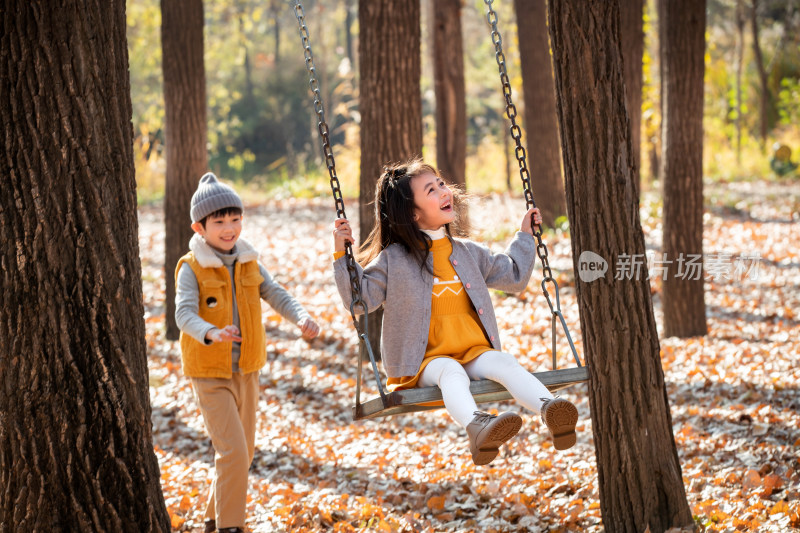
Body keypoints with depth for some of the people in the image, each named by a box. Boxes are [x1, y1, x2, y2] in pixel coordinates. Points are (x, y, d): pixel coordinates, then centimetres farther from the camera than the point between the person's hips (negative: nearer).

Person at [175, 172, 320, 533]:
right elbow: (185, 313, -25)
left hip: (246, 371, 6)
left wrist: (301, 317, -23)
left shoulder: (249, 263, 5)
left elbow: (276, 295, -2)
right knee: (233, 452, -15)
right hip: (210, 374, -6)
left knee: (243, 452, 14)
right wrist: (210, 333, -46)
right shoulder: (192, 268, -12)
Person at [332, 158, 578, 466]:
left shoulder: (468, 253, 18)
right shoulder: (393, 259, 4)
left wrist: (525, 237, 31)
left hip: (475, 353, 4)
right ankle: (476, 428, -68)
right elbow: (360, 299, -2)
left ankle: (550, 412, -54)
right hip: (425, 362, -4)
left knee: (504, 363, -28)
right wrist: (342, 257, -11)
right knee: (450, 371, -37)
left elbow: (513, 276, 30)